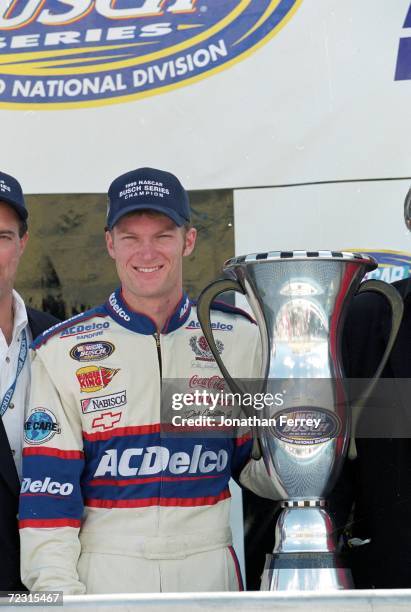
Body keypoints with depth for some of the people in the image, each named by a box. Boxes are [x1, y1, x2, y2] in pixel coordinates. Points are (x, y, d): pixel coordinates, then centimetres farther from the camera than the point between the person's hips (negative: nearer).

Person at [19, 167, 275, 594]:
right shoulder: (61, 351, 1)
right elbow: (48, 488, -3)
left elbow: (252, 465, 8)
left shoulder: (239, 339, 5)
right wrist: (58, 590, -13)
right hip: (101, 573, -1)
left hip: (209, 572, 2)